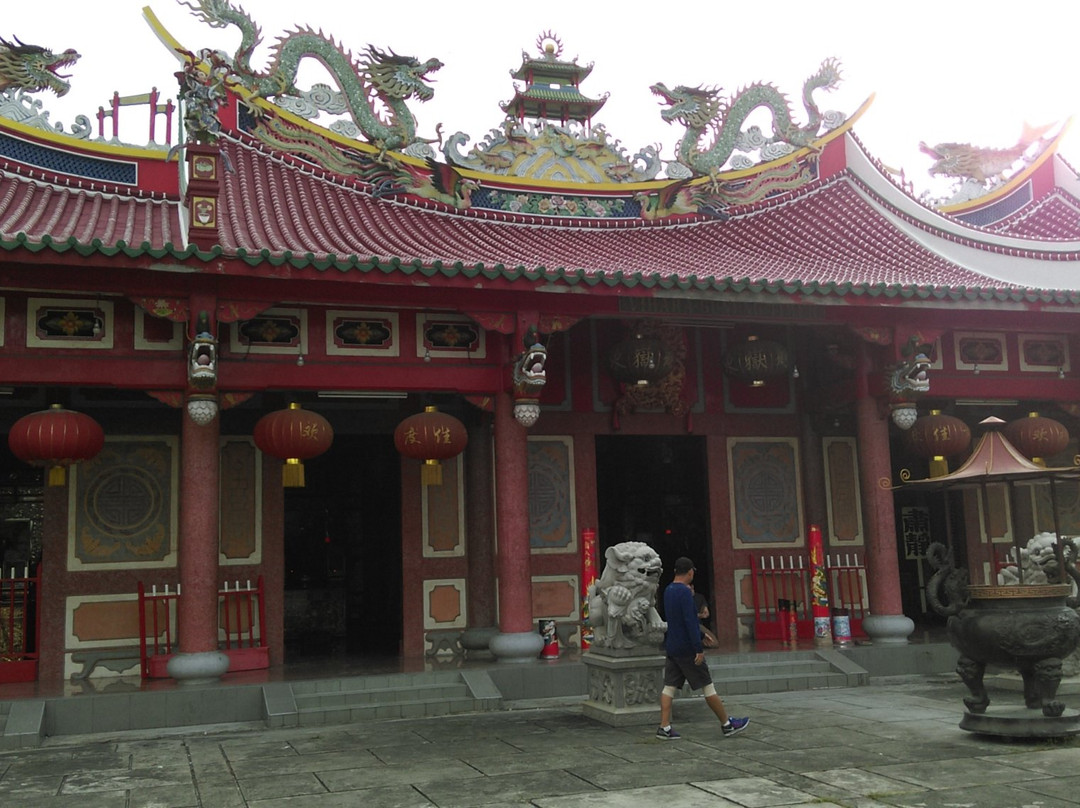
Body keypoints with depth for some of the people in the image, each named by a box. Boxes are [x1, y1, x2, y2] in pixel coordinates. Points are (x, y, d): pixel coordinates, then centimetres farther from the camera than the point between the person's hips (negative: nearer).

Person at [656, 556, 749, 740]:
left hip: (671, 647, 8)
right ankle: (727, 724, 11)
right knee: (707, 686, 1)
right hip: (686, 648, -8)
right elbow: (690, 621, -22)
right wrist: (699, 648, -21)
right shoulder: (684, 592, -17)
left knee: (669, 686, 5)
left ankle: (664, 728, 0)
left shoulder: (668, 591, 9)